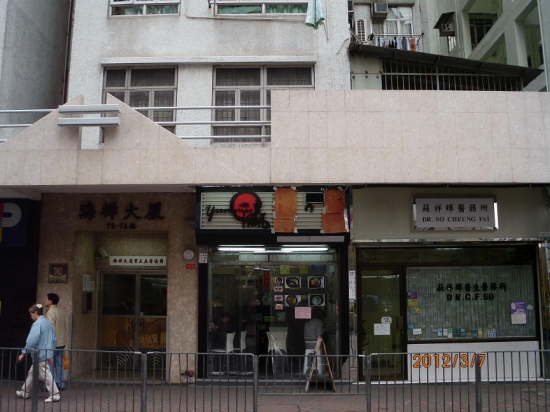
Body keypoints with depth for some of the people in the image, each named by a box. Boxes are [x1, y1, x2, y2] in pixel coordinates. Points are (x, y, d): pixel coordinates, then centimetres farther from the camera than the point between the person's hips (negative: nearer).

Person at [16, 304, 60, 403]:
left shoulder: (37, 324, -16)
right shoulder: (48, 322, 10)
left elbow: (32, 340, -20)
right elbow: (53, 339, 12)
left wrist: (23, 353, -10)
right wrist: (50, 354, 16)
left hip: (40, 354, -9)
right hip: (46, 353, 9)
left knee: (46, 375, -3)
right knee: (32, 372, 21)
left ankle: (55, 395, -2)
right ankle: (24, 392, 33)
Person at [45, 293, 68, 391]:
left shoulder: (50, 312, -14)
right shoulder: (63, 311, 9)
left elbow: (51, 329, -19)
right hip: (62, 342, 8)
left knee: (50, 365, 1)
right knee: (59, 364, 12)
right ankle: (60, 384, 15)